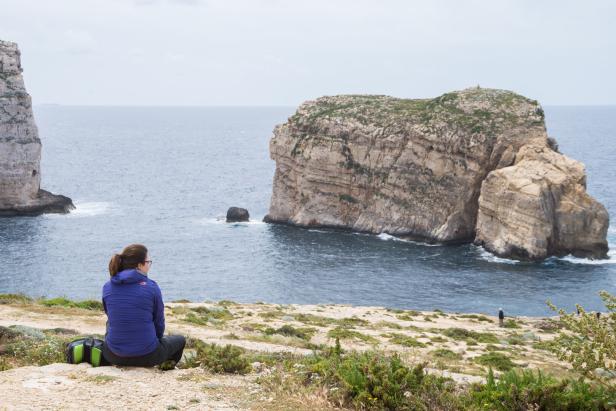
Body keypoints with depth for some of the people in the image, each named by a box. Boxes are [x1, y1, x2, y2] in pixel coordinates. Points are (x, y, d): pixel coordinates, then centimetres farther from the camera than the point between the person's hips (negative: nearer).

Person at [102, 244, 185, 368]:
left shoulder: (107, 287, -2)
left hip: (114, 356, 3)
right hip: (147, 357, -3)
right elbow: (159, 323, -1)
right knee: (180, 340, 29)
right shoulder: (151, 287, -11)